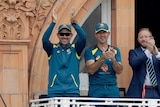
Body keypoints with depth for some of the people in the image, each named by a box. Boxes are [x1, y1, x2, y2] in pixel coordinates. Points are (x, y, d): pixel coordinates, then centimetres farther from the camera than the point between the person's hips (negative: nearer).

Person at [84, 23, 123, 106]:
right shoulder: (90, 51, 3)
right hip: (96, 90, -2)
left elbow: (119, 71, 2)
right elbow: (91, 70, -10)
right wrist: (102, 58, -24)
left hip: (112, 90, 2)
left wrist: (113, 59, -17)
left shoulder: (115, 50, 11)